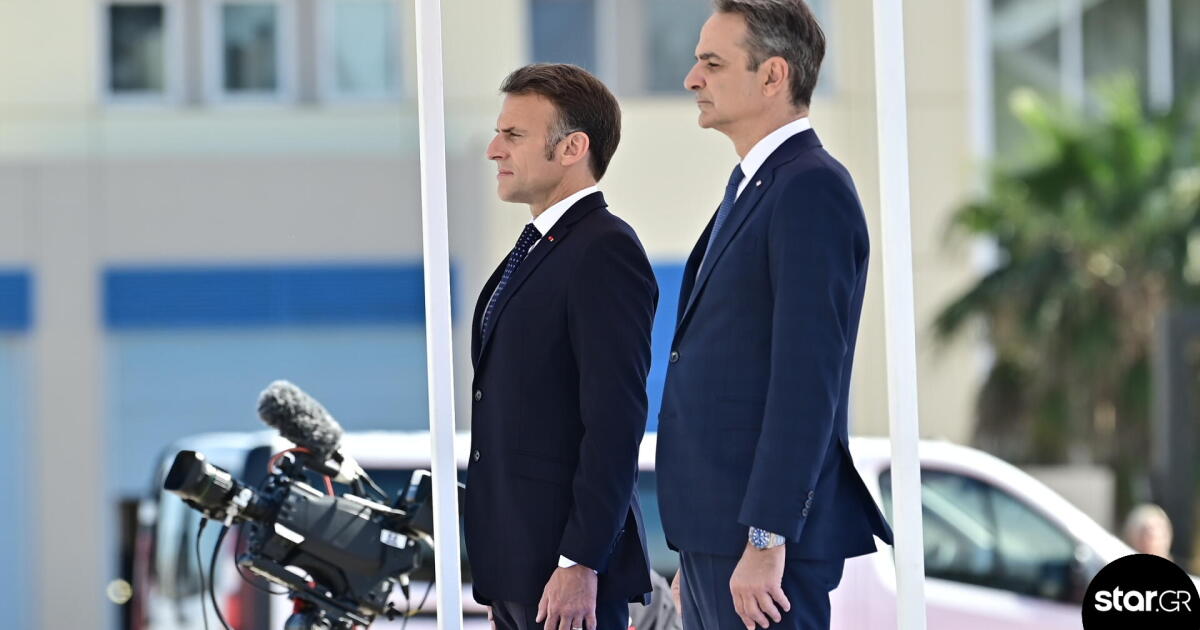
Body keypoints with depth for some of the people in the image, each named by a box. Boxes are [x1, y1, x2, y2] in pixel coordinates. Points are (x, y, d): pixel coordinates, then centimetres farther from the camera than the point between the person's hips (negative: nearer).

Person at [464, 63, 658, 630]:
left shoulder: (605, 252, -13)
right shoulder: (533, 251, 17)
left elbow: (615, 419, -19)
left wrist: (580, 564, -22)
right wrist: (501, 580, 16)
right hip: (516, 565, 9)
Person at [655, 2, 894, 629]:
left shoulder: (812, 189, -13)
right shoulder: (749, 189, 18)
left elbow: (809, 379, -20)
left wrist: (766, 541, -23)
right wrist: (695, 558, 17)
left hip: (763, 533, -10)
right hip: (712, 533, 10)